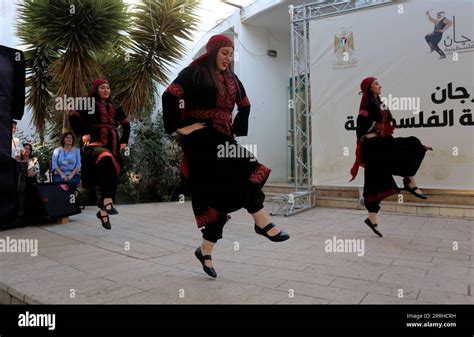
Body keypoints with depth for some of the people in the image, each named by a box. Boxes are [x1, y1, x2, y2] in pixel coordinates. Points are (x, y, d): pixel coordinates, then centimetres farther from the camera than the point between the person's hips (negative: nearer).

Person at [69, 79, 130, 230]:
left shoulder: (115, 107, 18)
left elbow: (126, 124, 25)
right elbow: (73, 116, -7)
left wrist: (124, 141, 15)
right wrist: (82, 133, -14)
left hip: (113, 145, 6)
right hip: (94, 143, -6)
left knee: (113, 175, 1)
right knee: (105, 159, -37)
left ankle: (103, 211, 13)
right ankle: (107, 201, -37)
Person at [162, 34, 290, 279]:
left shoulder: (231, 79, 16)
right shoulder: (195, 73, -4)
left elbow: (245, 105, 28)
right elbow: (170, 96, -14)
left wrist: (236, 129, 16)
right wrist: (180, 127, -15)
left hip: (223, 139, 7)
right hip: (201, 140, -7)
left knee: (222, 195, 5)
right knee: (246, 174, -18)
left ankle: (205, 251, 16)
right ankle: (263, 224, -6)